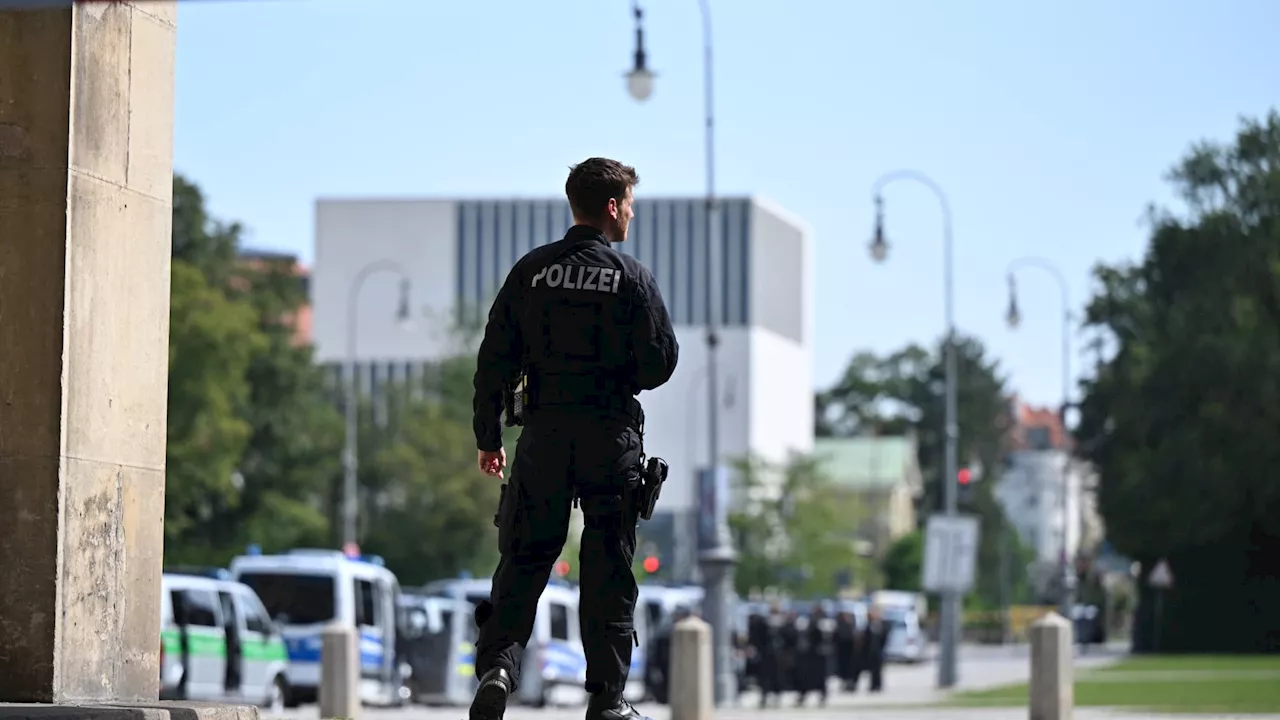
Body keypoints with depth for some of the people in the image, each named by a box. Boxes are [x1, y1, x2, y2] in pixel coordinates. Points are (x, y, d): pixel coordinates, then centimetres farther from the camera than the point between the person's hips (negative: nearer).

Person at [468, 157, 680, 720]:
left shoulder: (530, 271, 4)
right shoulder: (632, 277, -4)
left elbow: (494, 359, 3)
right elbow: (661, 363, -5)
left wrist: (488, 436, 10)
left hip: (544, 436, 2)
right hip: (613, 439, -2)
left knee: (523, 559, 7)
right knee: (609, 569, 5)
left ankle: (497, 663, -13)